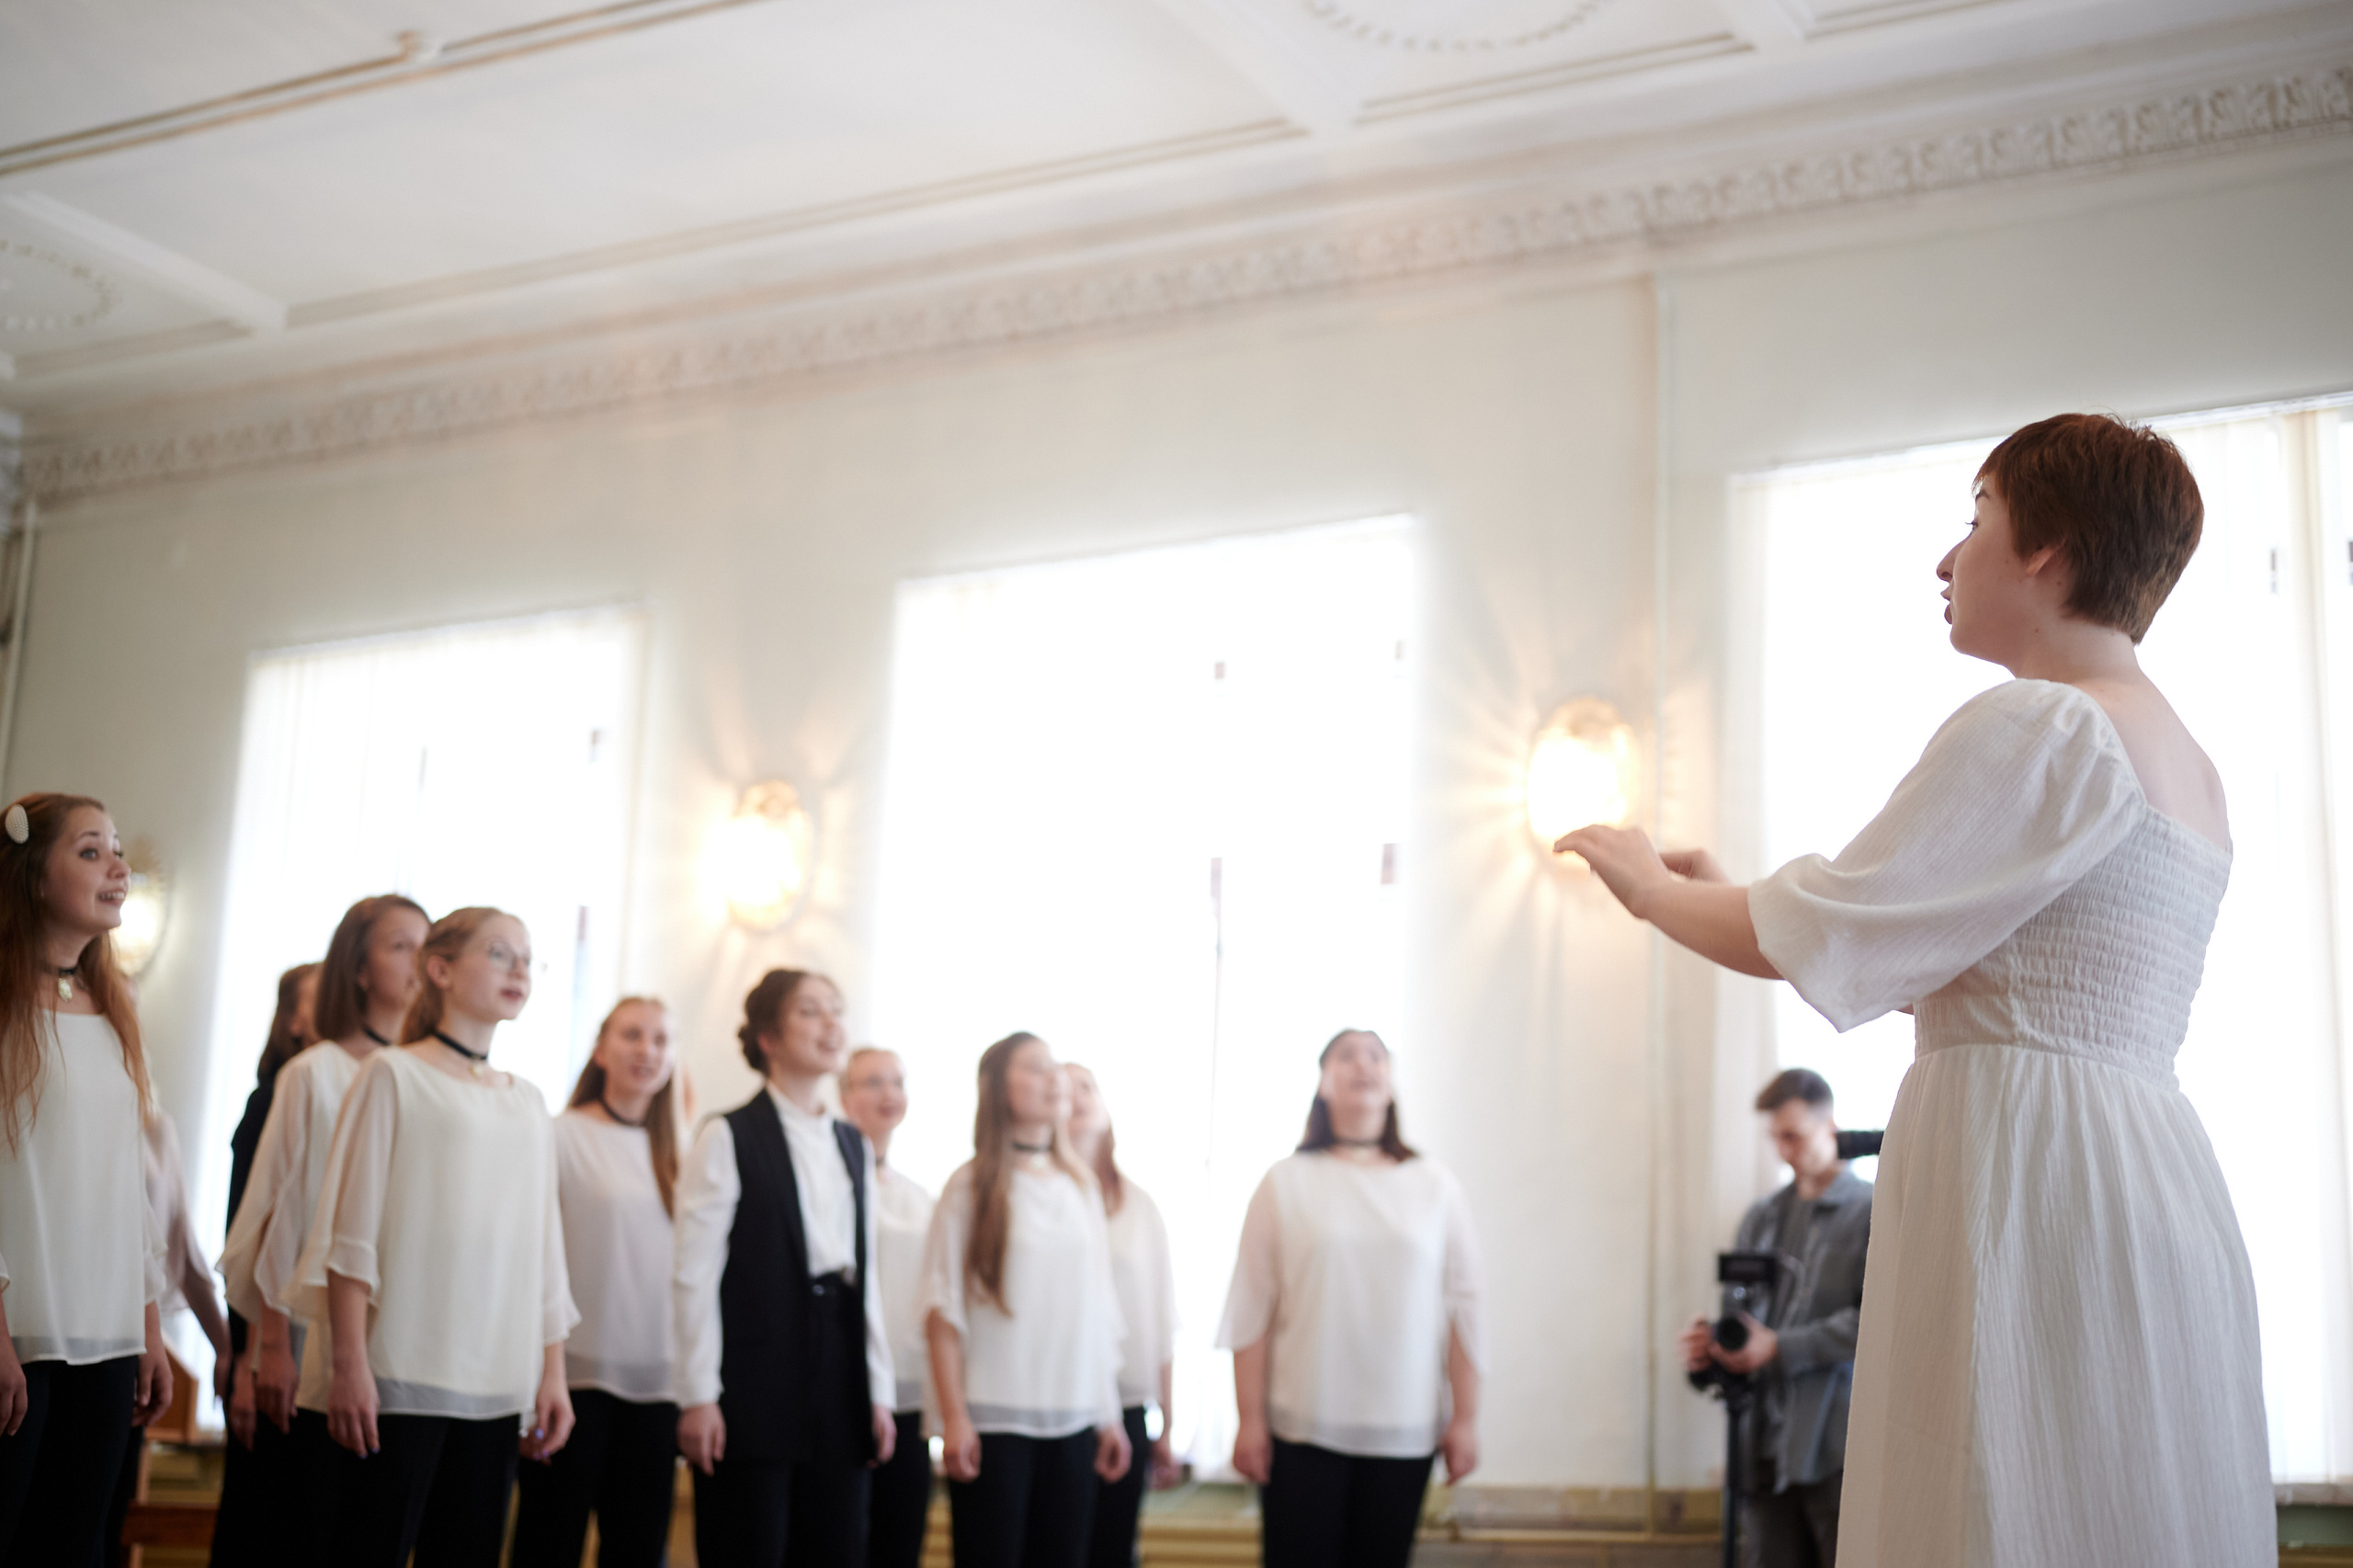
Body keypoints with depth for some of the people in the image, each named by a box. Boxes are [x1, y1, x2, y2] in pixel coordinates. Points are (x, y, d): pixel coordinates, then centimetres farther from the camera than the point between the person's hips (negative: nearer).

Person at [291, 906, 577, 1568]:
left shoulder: (527, 1102, 16)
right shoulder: (395, 1074, 1)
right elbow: (352, 1231, -3)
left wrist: (552, 1372, 10)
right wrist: (348, 1363, -10)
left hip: (495, 1388, 5)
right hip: (399, 1378, -5)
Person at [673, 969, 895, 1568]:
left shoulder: (854, 1147, 16)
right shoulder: (730, 1137, -3)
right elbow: (696, 1273, -7)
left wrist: (878, 1391, 12)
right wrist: (698, 1396, -12)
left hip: (838, 1379, 6)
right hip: (756, 1379, -6)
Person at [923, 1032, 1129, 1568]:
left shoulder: (1083, 1186, 12)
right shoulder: (972, 1186, -1)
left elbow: (1102, 1314, 13)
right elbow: (944, 1309, -5)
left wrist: (1109, 1414, 11)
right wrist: (953, 1418, -10)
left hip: (1074, 1422, 4)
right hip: (994, 1421, -4)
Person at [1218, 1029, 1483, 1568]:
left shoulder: (1435, 1185, 8)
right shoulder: (1287, 1182, 4)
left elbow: (1461, 1306, 6)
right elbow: (1252, 1309, 1)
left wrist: (1465, 1417, 2)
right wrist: (1249, 1419, -4)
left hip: (1404, 1434, 1)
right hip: (1303, 1430, -1)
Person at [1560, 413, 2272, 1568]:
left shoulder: (2036, 726, -11)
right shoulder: (2183, 763, 19)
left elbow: (1812, 942, -10)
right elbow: (1939, 965, 23)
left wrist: (1653, 887, 8)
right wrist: (1722, 898, 25)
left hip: (2031, 1182, -10)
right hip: (2144, 1174, 10)